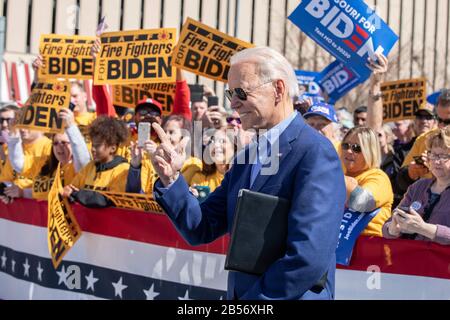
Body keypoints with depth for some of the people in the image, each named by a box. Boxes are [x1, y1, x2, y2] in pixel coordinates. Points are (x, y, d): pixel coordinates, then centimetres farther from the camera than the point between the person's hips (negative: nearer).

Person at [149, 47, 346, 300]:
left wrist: (253, 298, -15)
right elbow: (201, 229, 9)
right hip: (239, 293, 7)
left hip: (292, 296, -7)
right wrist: (171, 179, -5)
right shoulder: (246, 158, 11)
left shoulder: (315, 152, -15)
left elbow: (309, 258, -23)